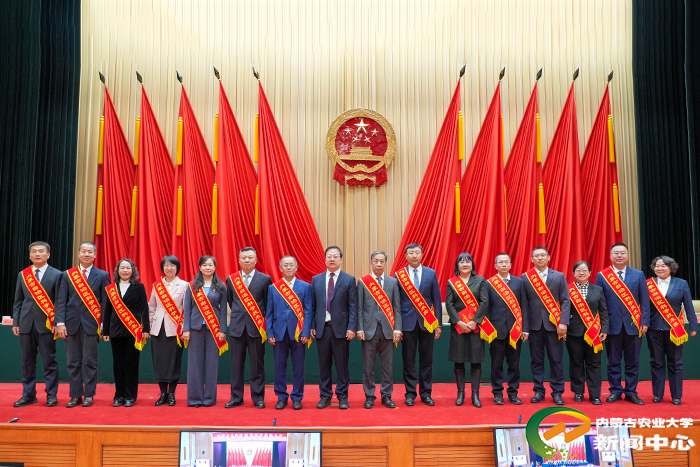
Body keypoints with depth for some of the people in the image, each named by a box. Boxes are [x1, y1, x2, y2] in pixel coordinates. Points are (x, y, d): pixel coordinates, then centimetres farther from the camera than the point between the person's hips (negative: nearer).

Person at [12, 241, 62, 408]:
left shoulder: (56, 275, 0)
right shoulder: (22, 275, 11)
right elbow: (18, 301, 12)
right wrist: (15, 322, 5)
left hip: (46, 324, -3)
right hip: (26, 324, 4)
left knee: (49, 361, 1)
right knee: (27, 361, 9)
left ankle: (51, 395, 9)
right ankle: (29, 395, 19)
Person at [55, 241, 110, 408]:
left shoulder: (102, 275, 3)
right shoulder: (67, 275, 8)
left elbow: (105, 302, 1)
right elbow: (61, 300, 5)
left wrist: (103, 323, -5)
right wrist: (60, 322, -4)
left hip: (91, 324, -2)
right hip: (72, 324, 2)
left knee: (90, 362, 2)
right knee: (73, 362, 7)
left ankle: (89, 395, 11)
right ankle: (75, 395, 16)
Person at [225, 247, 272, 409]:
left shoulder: (265, 279, 1)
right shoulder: (231, 279, 8)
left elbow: (268, 304, 6)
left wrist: (263, 321, 7)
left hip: (256, 327, -2)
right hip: (237, 327, 2)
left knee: (257, 365, 4)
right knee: (236, 364, 7)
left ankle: (258, 398, 14)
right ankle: (236, 398, 17)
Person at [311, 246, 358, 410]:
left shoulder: (349, 280, 1)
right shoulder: (316, 280, 9)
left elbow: (353, 306, -3)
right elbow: (313, 306, 10)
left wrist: (352, 328, -10)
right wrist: (312, 326, 3)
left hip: (341, 328, -2)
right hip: (321, 328, 3)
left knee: (342, 364, 4)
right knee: (324, 364, 9)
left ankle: (342, 396, 16)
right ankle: (325, 396, 20)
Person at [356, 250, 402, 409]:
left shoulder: (393, 282, 7)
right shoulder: (362, 282, 3)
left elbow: (397, 308, 5)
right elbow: (359, 308, 2)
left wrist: (397, 329, -2)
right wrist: (359, 329, -5)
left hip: (387, 329, 1)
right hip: (369, 329, -1)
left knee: (387, 365, 5)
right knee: (368, 366, 4)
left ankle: (386, 396, 17)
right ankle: (369, 396, 16)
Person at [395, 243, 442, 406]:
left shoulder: (431, 274, 5)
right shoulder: (399, 275, 3)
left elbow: (437, 300, 6)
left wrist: (438, 324, 1)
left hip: (427, 323, 1)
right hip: (408, 323, -1)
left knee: (426, 360, 6)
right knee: (408, 360, 3)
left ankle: (426, 393, 17)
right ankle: (410, 393, 14)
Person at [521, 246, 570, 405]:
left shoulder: (559, 276, 6)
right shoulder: (525, 277, 5)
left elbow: (565, 301, 2)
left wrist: (563, 322, -9)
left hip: (553, 324, 0)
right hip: (534, 324, 0)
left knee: (556, 360, 3)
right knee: (537, 360, 6)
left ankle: (557, 392, 13)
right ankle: (539, 391, 14)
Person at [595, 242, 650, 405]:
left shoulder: (638, 275, 5)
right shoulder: (602, 276, 2)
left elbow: (644, 300, 3)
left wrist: (644, 322, -4)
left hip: (633, 325, 1)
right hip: (612, 325, -1)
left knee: (632, 361, 6)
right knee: (613, 361, 6)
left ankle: (631, 393, 17)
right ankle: (615, 391, 16)